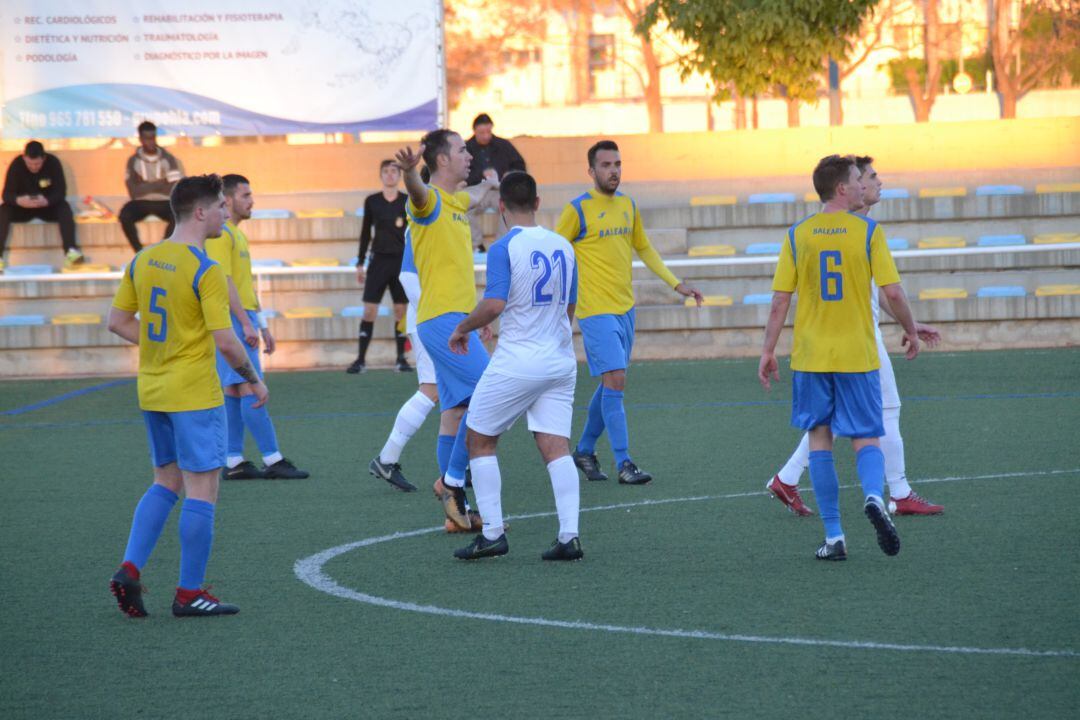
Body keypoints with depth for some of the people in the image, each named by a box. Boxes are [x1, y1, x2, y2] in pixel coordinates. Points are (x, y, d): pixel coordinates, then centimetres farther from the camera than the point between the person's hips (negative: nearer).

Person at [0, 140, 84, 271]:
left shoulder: (53, 163, -17)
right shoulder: (16, 165, -16)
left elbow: (61, 191, -19)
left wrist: (46, 201, -41)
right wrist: (18, 200, -44)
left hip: (48, 207, 0)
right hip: (22, 208, 0)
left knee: (64, 208, -32)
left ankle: (70, 251, -43)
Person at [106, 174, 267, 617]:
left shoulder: (143, 261, 5)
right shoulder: (205, 271, -17)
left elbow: (117, 322, 10)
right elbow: (225, 341, -20)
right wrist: (253, 379, -5)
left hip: (151, 392, 7)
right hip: (194, 394, -7)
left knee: (166, 482, 19)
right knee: (202, 489, 1)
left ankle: (129, 569, 6)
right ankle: (189, 593, 5)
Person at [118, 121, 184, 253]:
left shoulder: (168, 159, -4)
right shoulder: (133, 161, -4)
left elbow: (174, 190, -12)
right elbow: (134, 192, -14)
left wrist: (146, 185, -10)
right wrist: (159, 184, -12)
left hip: (163, 203, 0)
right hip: (142, 203, 0)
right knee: (125, 215, -31)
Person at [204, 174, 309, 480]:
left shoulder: (237, 234, 20)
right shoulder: (221, 234, -12)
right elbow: (225, 282, -19)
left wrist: (261, 326, 23)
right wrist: (247, 323, -22)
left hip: (243, 319, 10)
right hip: (233, 320, -10)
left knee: (234, 392, 8)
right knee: (252, 391, -10)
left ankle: (233, 463, 8)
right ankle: (273, 461, -12)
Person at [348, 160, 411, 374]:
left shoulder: (407, 202, 1)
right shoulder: (372, 202, 4)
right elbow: (365, 233, 9)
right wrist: (360, 264, 8)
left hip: (401, 260, 0)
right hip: (379, 260, 0)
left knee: (401, 310, 2)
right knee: (369, 310, -5)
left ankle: (401, 358, 11)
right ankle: (361, 359, -2)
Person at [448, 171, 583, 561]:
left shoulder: (504, 249, -12)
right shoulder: (563, 246, 8)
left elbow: (493, 305, -23)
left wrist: (462, 328, -5)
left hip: (516, 364, -6)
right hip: (561, 361, 6)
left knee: (480, 439, 9)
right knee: (556, 446, 3)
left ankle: (492, 533, 5)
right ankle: (569, 536, -9)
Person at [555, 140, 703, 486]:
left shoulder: (628, 205, 11)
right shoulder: (578, 209, -9)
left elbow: (644, 249, 23)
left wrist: (676, 284, 19)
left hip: (625, 308, 7)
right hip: (596, 310, -7)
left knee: (611, 384, 11)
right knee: (615, 380, -14)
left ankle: (584, 451, 27)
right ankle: (623, 464, -12)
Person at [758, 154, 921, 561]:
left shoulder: (797, 235, 1)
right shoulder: (867, 231, -5)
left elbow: (780, 300, 0)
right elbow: (893, 291, -8)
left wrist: (767, 352, 6)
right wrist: (911, 331, 9)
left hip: (810, 357, 2)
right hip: (858, 355, -2)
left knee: (819, 439, 8)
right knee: (867, 439, 7)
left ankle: (834, 538, 4)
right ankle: (874, 497, -25)